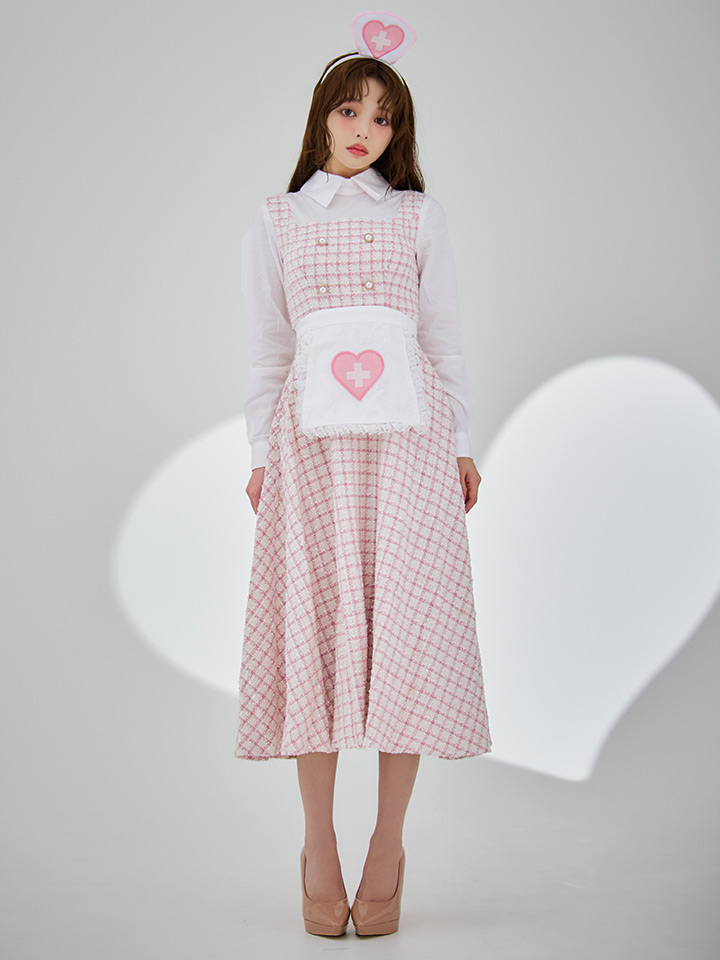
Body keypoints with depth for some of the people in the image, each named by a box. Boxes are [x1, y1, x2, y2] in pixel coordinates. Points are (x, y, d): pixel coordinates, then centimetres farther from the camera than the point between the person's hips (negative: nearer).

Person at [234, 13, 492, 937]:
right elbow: (267, 350, 12)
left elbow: (444, 336, 11)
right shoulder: (274, 223, 12)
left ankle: (389, 840, 8)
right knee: (313, 621, -3)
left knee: (405, 620, -4)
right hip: (312, 442, 0)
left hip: (408, 438, 0)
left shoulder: (421, 216, 12)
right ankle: (318, 841, 9)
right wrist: (260, 453, 7)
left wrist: (461, 443, 7)